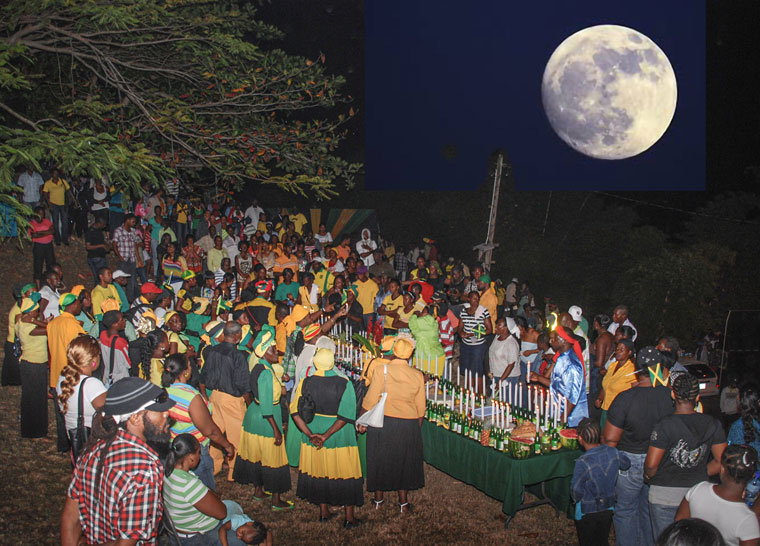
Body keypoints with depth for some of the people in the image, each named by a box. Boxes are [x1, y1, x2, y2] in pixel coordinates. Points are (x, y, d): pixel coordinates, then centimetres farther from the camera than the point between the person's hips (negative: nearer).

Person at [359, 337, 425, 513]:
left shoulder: (381, 370, -13)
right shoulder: (417, 375, -5)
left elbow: (370, 400, -11)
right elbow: (420, 409, 1)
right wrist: (416, 429, 15)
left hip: (382, 423, -1)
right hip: (409, 425, 1)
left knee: (379, 460, 15)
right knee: (404, 461, 17)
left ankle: (379, 500, 27)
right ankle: (403, 503, 23)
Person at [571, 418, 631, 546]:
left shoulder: (582, 462, -30)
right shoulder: (614, 453, -15)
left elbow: (576, 491, -22)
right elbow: (626, 464, 8)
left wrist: (576, 498, 0)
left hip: (587, 512, -5)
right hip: (608, 508, 5)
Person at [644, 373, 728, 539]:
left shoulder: (665, 425, -17)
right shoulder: (712, 424, -4)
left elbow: (651, 465, -16)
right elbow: (721, 461, 1)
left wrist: (648, 476, 5)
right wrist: (700, 475, 13)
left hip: (665, 496, -3)